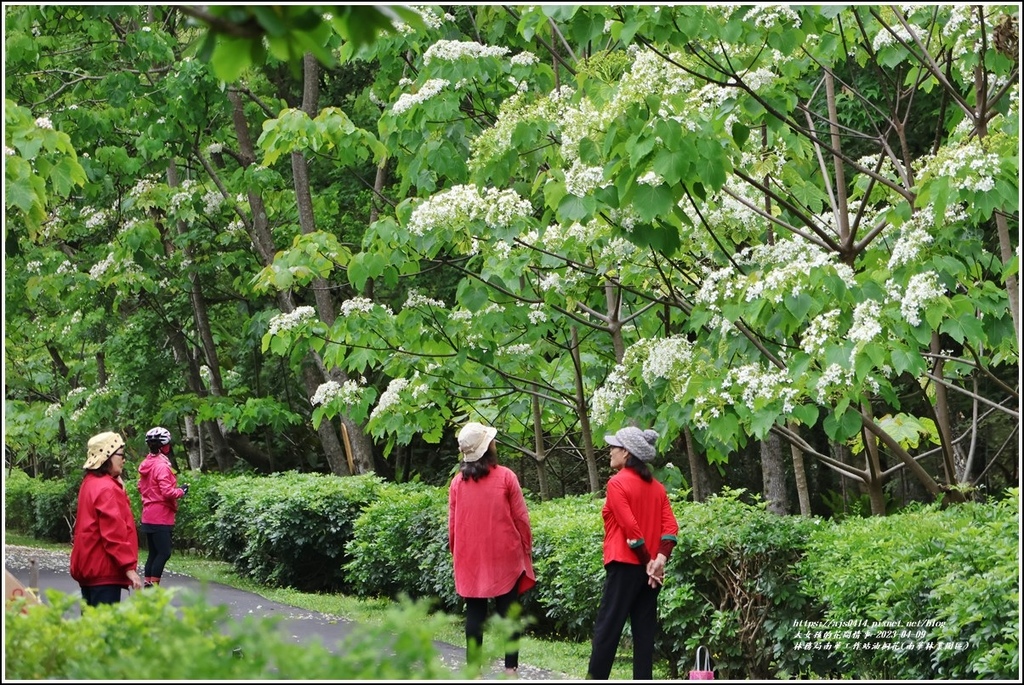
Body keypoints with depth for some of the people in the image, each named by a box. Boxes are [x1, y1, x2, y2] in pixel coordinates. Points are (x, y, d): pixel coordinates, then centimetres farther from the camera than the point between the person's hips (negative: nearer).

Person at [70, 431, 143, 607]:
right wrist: (129, 566, -21)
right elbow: (114, 532, -21)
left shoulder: (90, 483, 13)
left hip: (89, 566, 10)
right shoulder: (106, 488, -17)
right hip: (104, 569, -10)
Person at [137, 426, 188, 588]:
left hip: (148, 516, 9)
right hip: (161, 516, -9)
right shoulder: (162, 465, -17)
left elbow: (141, 487, 20)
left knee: (153, 553, 13)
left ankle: (147, 585, 15)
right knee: (164, 553, -6)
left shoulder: (146, 464, 11)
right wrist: (181, 491, -6)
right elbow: (167, 491, -22)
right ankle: (153, 587, -9)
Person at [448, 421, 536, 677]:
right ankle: (510, 668, 0)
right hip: (505, 559, -2)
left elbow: (452, 524, 5)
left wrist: (457, 555, 16)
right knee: (508, 612, 3)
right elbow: (521, 519, -4)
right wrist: (527, 550, 7)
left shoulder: (458, 482, 0)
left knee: (474, 614, 6)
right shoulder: (505, 477, -7)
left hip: (469, 560, 2)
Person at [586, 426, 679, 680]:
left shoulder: (618, 483, -9)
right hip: (649, 569, 7)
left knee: (607, 627, -4)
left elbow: (630, 527, -16)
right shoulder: (656, 487, 12)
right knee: (644, 630, 6)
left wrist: (647, 560, -10)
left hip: (625, 565, -7)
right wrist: (660, 560, -9)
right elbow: (671, 526, 1)